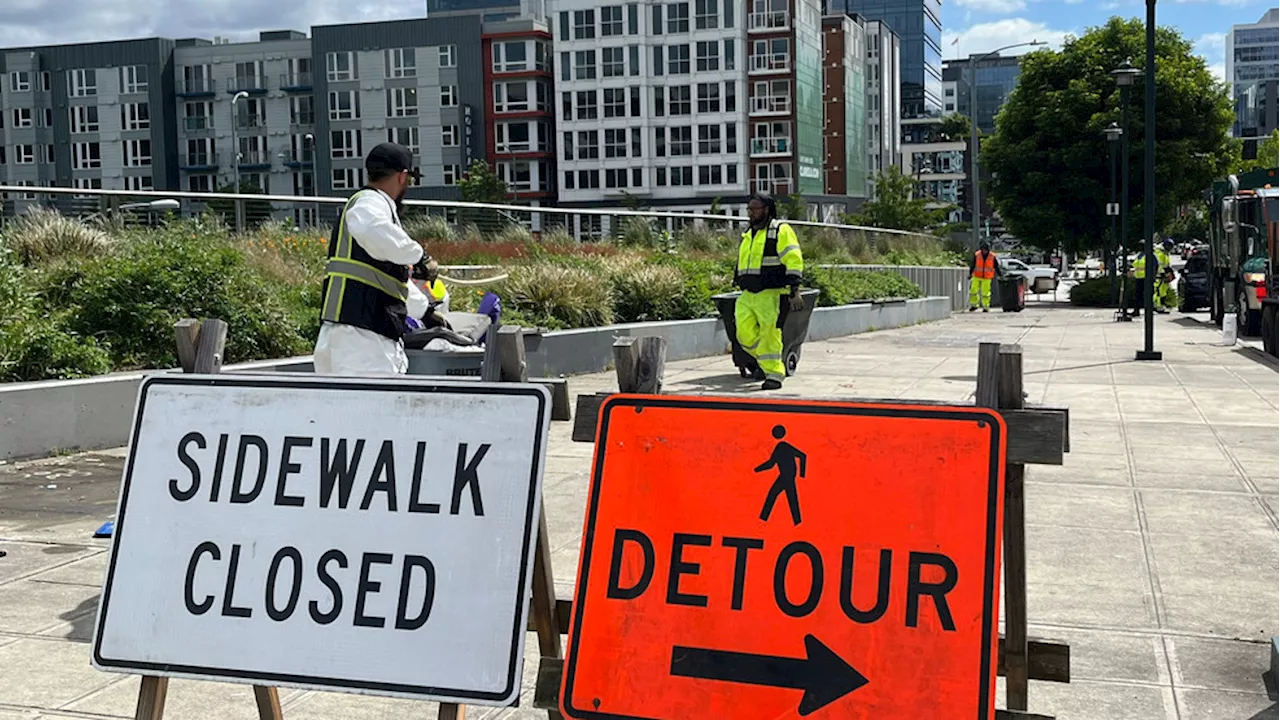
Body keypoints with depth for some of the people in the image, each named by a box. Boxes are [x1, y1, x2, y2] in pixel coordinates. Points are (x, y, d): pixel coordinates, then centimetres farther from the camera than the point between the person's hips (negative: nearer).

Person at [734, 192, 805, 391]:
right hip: (748, 296, 7)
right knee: (745, 335, -2)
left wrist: (794, 292, -17)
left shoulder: (781, 231, -3)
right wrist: (739, 285, 25)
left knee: (770, 334, -7)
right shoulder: (748, 235, 21)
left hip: (771, 294, -7)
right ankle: (766, 362, 19)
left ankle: (774, 373, 3)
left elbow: (794, 261, -10)